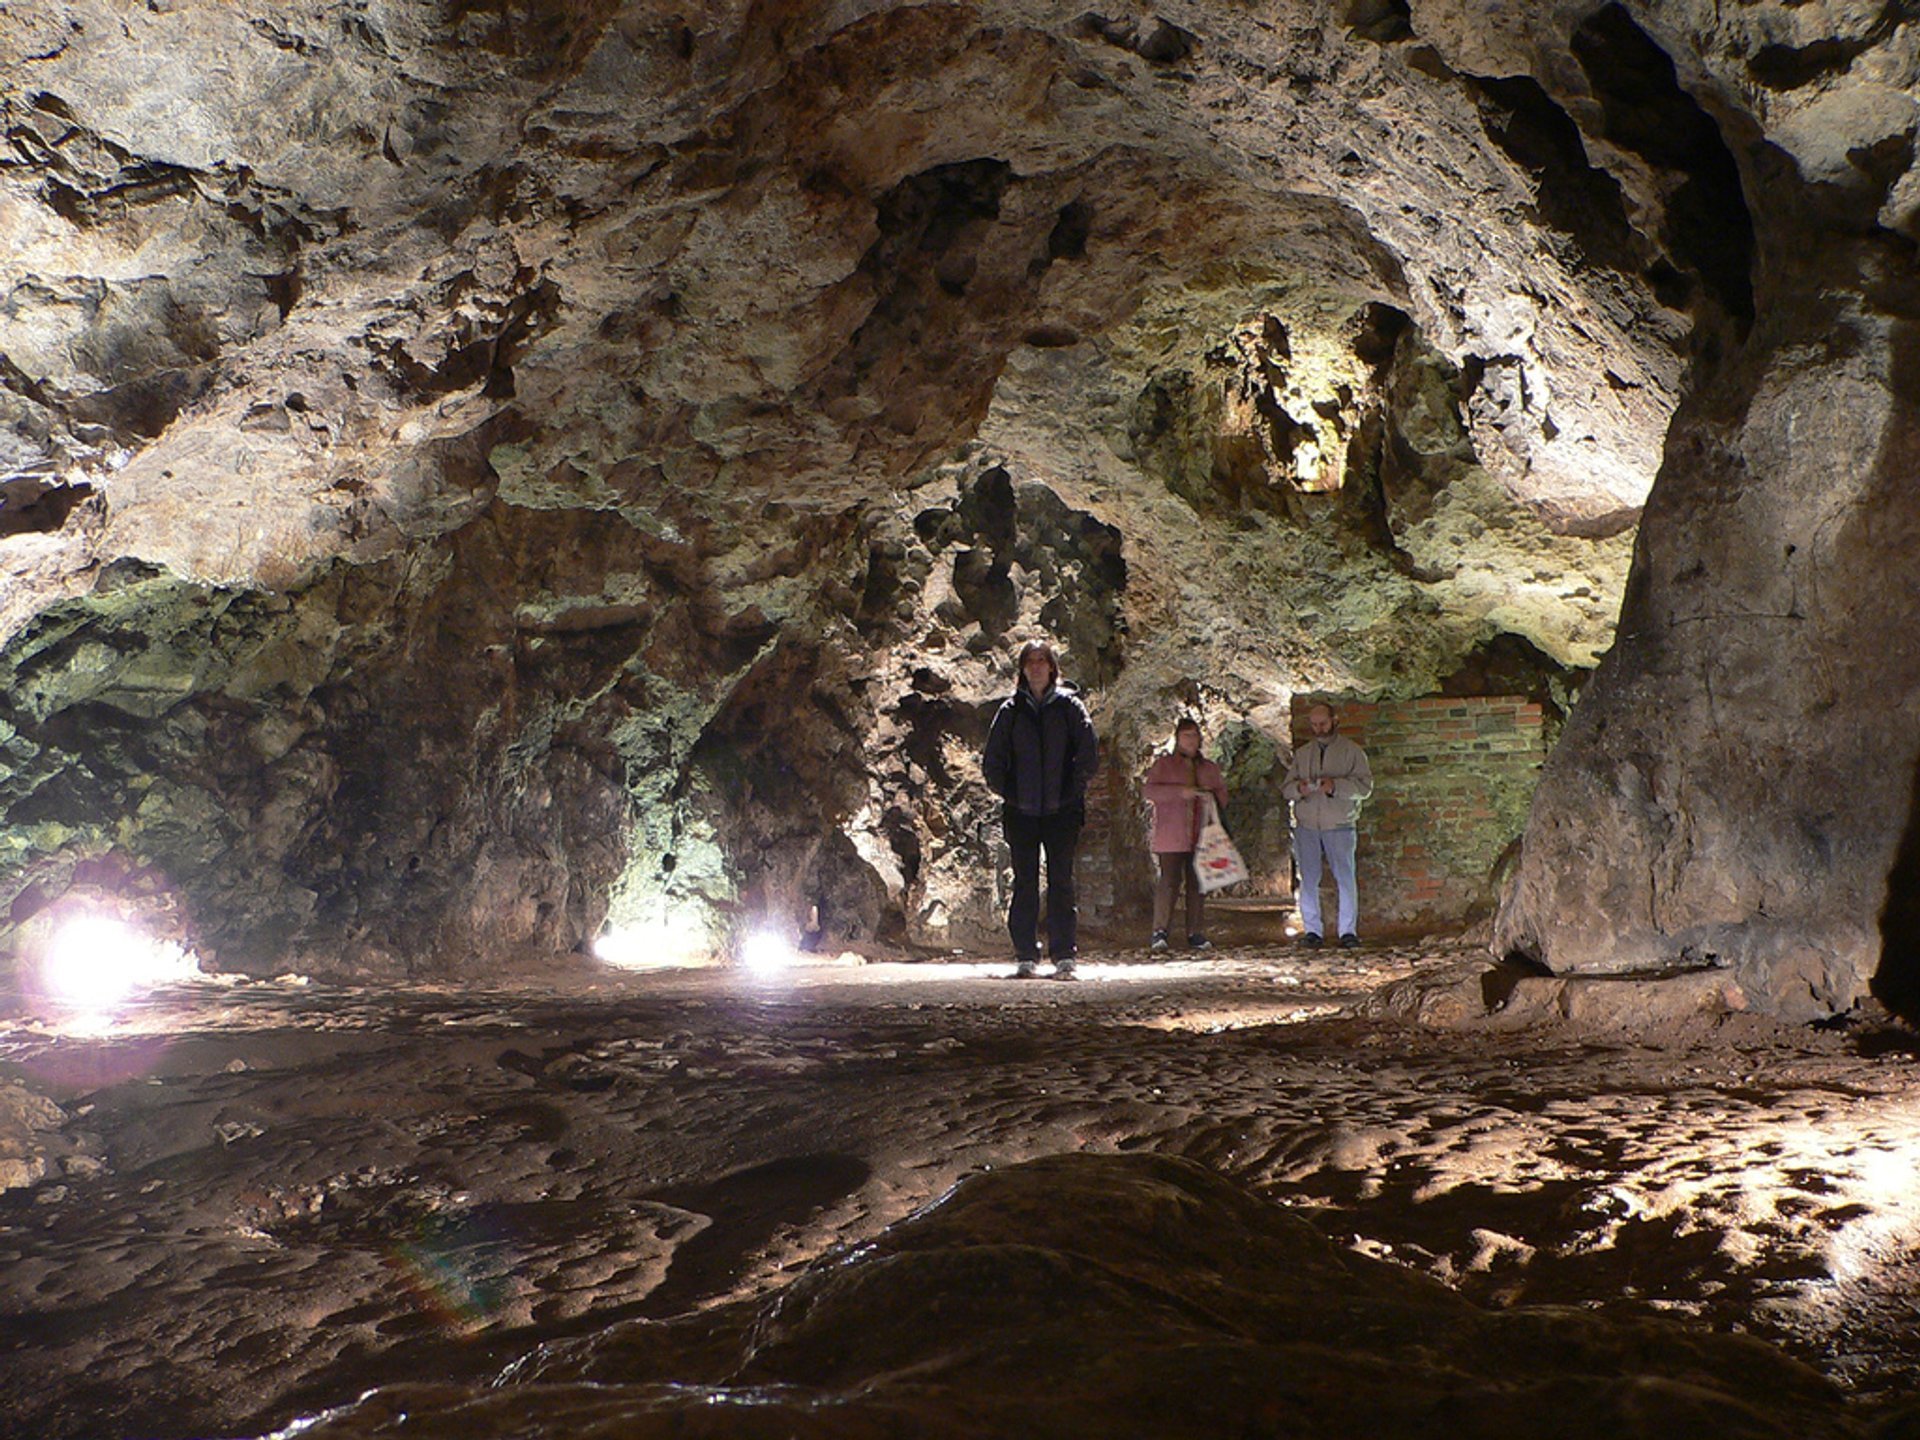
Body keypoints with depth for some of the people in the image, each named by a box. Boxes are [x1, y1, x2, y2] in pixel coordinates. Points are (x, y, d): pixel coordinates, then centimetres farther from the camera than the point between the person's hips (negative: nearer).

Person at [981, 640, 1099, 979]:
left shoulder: (1069, 706, 4)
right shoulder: (1011, 710, 8)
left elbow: (1089, 754, 1)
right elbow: (992, 760, 11)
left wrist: (1074, 788, -2)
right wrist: (1006, 791, 3)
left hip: (1062, 810, -1)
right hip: (1021, 811, 2)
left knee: (1061, 882, -2)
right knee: (1024, 883, 3)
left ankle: (1064, 956, 1)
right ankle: (1025, 957, 7)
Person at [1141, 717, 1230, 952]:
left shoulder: (1209, 768, 20)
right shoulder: (1163, 764, 7)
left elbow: (1223, 796, 22)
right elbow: (1149, 789, -7)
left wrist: (1212, 796, -2)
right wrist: (1180, 792, -17)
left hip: (1200, 836, 4)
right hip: (1171, 834, -4)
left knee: (1198, 883, 2)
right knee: (1169, 880, -11)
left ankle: (1195, 933, 7)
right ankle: (1159, 931, -7)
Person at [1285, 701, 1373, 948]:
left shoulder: (1352, 751, 7)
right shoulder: (1302, 754, 17)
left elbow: (1365, 785, -3)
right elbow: (1286, 787, 11)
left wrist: (1336, 786, -19)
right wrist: (1299, 788, -12)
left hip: (1339, 825, -3)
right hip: (1306, 825, 3)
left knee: (1345, 878, -5)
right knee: (1308, 880, 2)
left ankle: (1348, 931, 2)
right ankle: (1312, 931, 8)